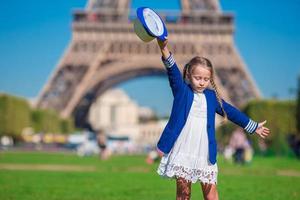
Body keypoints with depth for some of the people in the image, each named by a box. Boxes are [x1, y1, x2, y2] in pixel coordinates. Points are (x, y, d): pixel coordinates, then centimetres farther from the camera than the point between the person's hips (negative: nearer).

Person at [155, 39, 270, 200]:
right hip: (182, 151, -3)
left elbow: (231, 112, 22)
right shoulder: (182, 91, 2)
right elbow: (173, 72, -14)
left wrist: (254, 127, 28)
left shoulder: (212, 96, 12)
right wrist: (164, 49, -32)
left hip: (205, 154, 3)